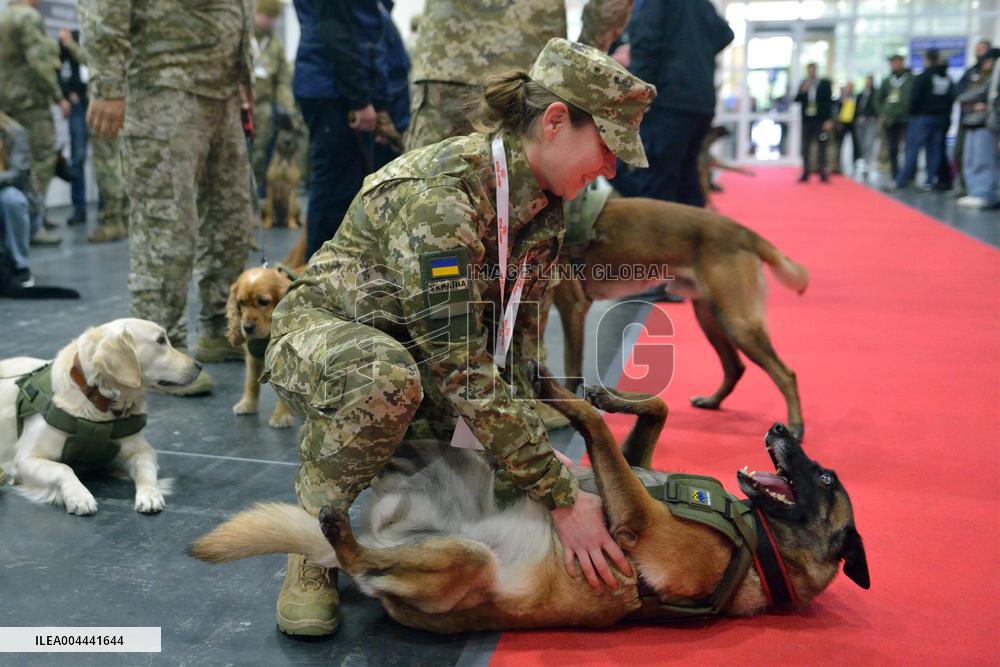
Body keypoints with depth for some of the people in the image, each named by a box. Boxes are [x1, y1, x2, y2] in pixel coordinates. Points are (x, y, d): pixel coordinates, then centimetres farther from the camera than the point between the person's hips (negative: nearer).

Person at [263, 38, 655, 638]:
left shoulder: (544, 205, -7)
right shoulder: (437, 195, -32)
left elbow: (517, 345, -6)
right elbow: (461, 368, -36)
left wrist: (524, 468, -17)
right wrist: (560, 495, -34)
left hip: (414, 351, 7)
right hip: (323, 332, -6)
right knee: (389, 377, -41)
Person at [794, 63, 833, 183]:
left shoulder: (825, 83, 2)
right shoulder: (803, 84, 11)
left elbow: (829, 102, -2)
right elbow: (796, 100, 6)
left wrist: (828, 120, -10)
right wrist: (803, 91, -13)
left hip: (821, 120, -3)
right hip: (807, 120, 3)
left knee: (821, 148, 0)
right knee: (805, 148, 2)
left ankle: (823, 173, 4)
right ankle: (805, 174, 7)